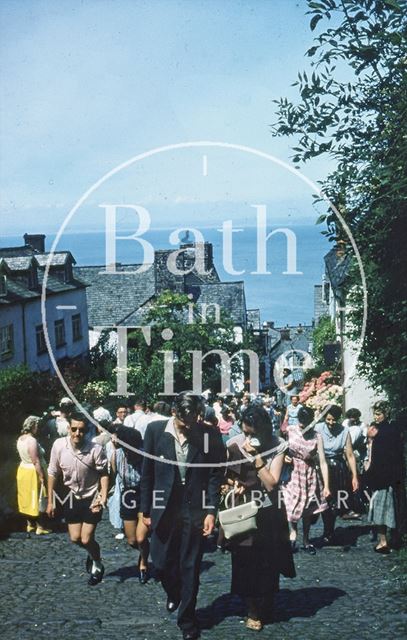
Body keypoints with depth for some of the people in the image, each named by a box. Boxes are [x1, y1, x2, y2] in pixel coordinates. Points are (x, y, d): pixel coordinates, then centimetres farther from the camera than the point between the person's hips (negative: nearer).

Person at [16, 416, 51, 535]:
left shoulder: (20, 439, 3)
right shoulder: (32, 440, -24)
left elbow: (24, 456, 9)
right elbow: (36, 462, -25)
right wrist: (42, 478, -21)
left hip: (23, 470, 9)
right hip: (33, 473, -9)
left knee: (27, 499, 16)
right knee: (36, 499, 3)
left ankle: (30, 524, 26)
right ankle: (39, 527, 12)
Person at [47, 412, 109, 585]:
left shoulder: (96, 449, -26)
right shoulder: (59, 445, -18)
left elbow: (103, 474, -13)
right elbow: (53, 473, -5)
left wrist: (103, 497, -24)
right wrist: (50, 501, 0)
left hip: (92, 498, -3)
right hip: (72, 497, 3)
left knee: (86, 539, -4)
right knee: (75, 538, 8)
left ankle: (97, 565, 28)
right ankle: (92, 554, 43)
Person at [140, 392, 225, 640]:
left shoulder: (210, 434, -8)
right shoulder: (156, 430, -7)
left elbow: (215, 475, -3)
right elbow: (147, 473, 0)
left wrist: (211, 511, -9)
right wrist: (146, 510, 2)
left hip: (195, 510, -1)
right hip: (164, 508, 1)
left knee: (191, 568, 6)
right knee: (163, 562, 10)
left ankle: (187, 620, 24)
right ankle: (174, 594, 43)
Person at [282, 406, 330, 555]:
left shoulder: (317, 437, -12)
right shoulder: (289, 430, -9)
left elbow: (323, 462, -14)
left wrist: (326, 486, -17)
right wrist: (284, 456, -15)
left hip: (310, 475, 0)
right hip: (292, 474, 0)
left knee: (307, 510, 10)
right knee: (293, 506, -2)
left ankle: (306, 540, 28)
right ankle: (293, 532, 26)